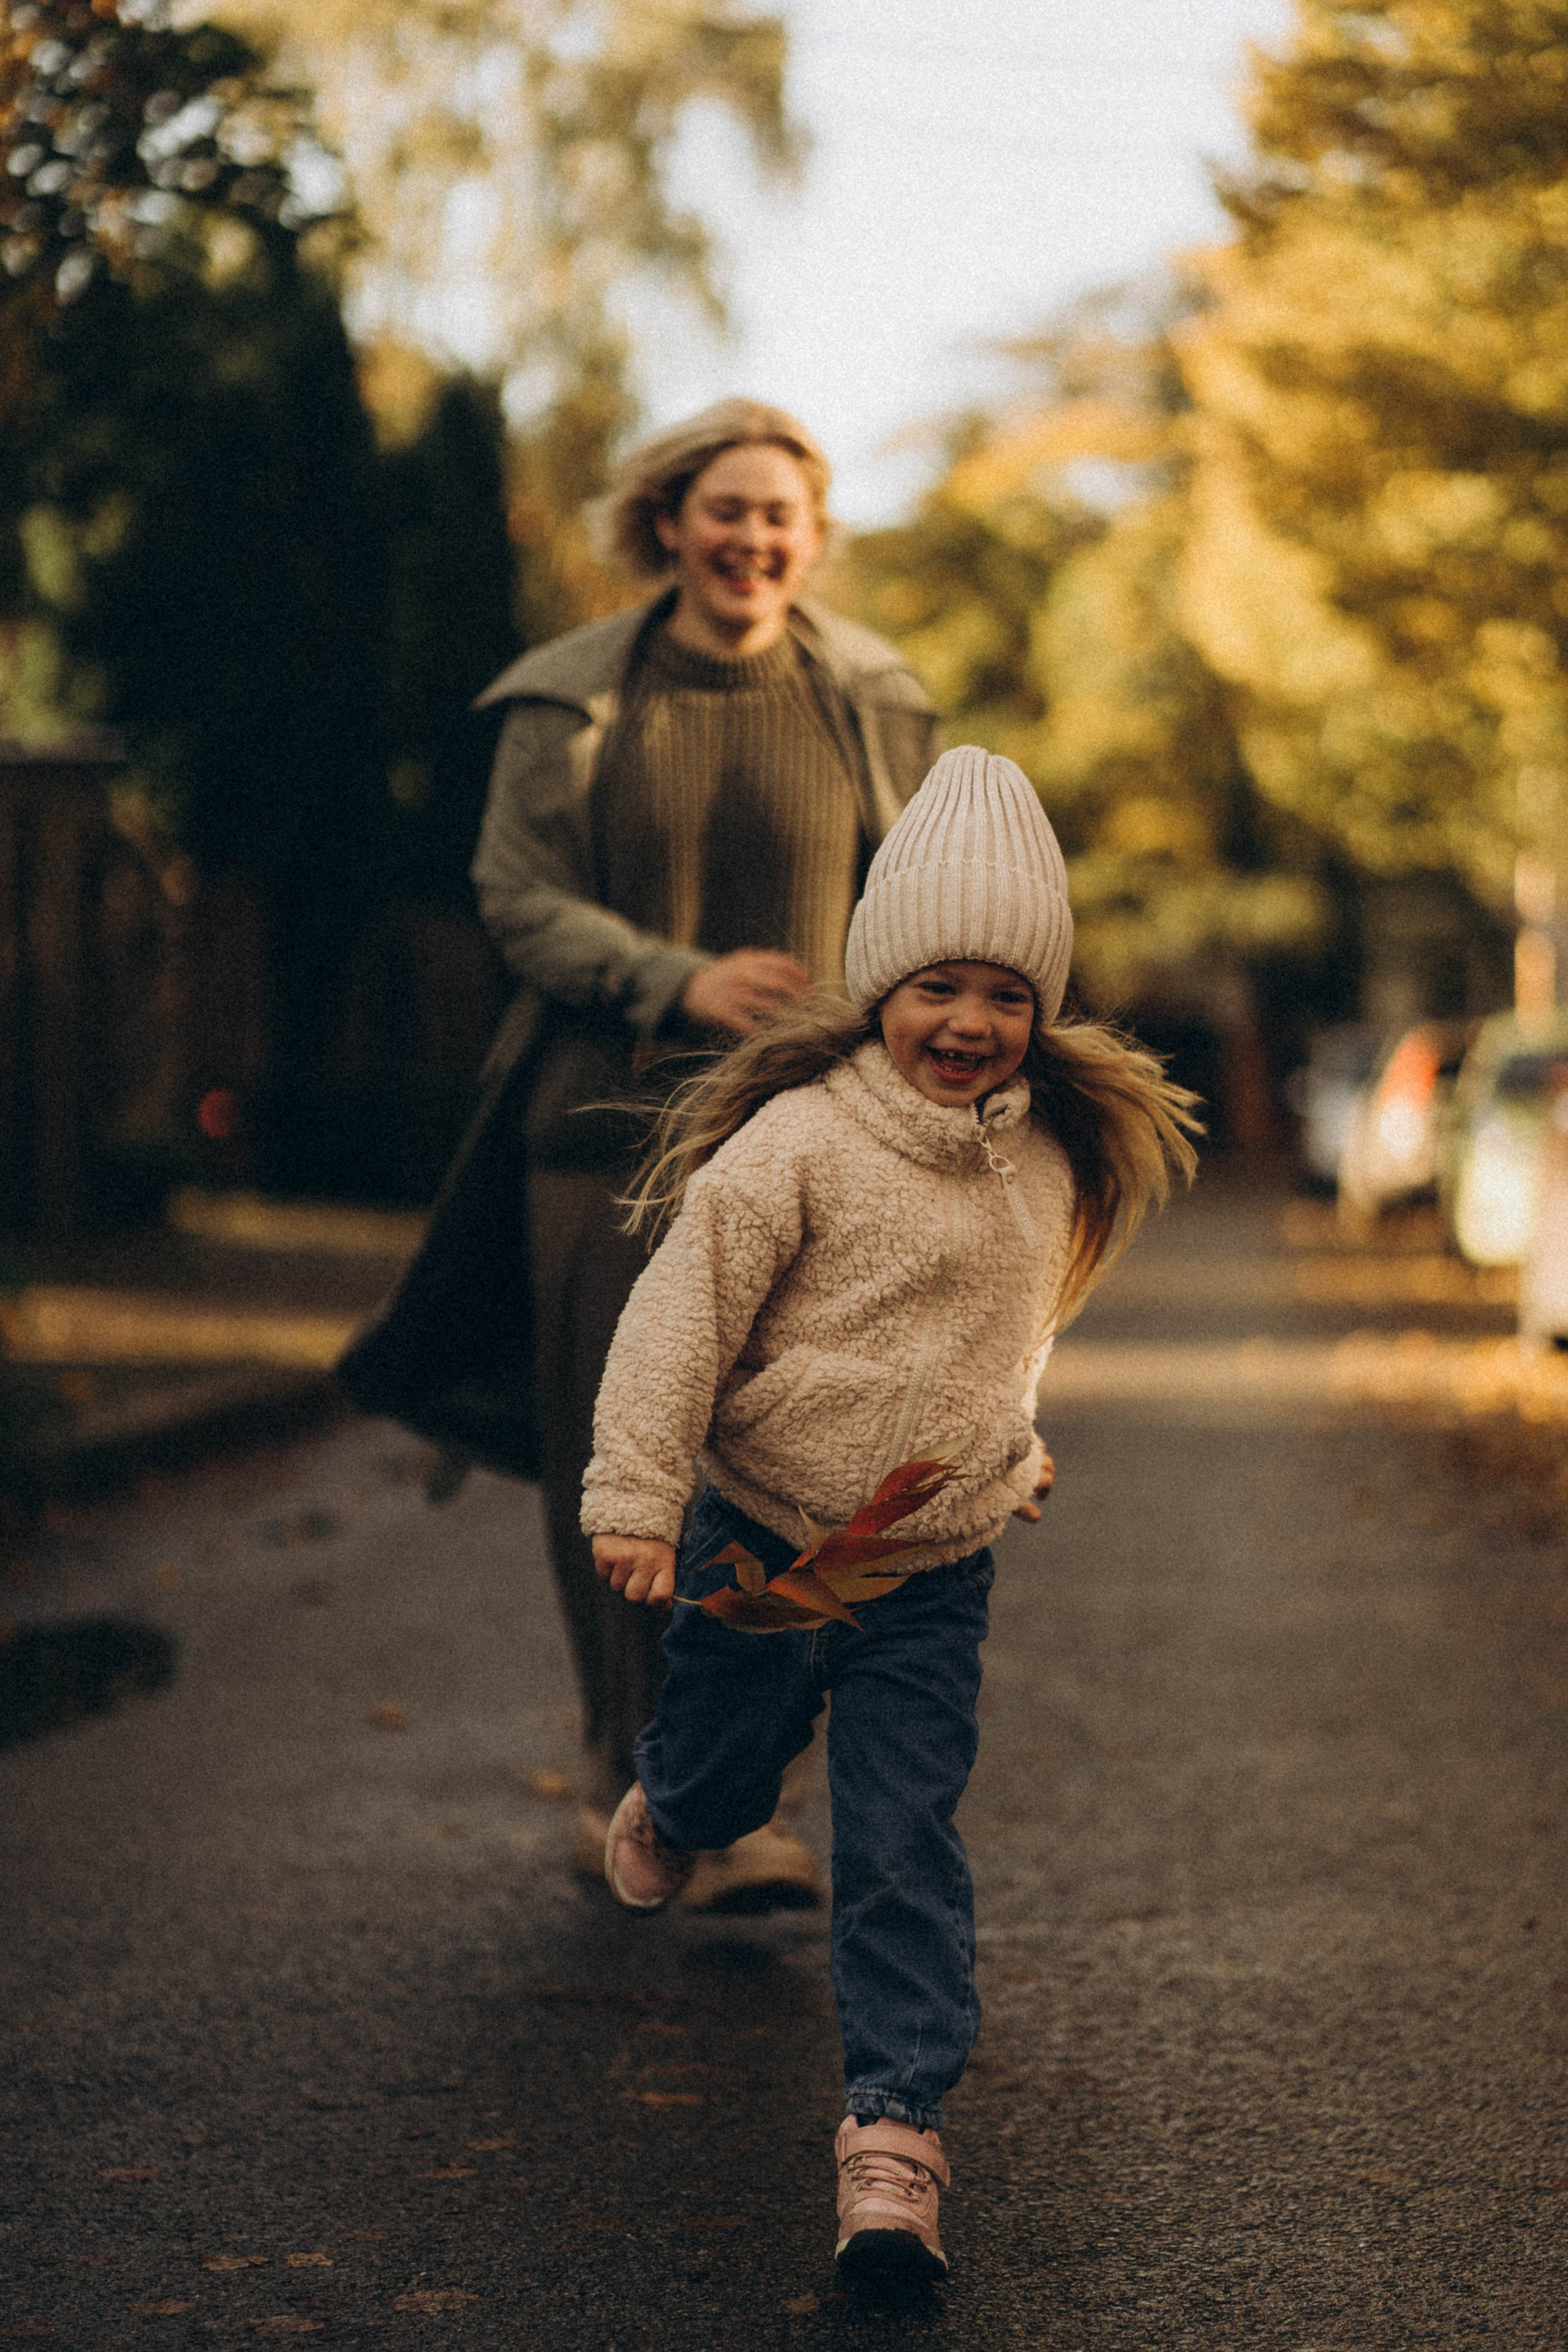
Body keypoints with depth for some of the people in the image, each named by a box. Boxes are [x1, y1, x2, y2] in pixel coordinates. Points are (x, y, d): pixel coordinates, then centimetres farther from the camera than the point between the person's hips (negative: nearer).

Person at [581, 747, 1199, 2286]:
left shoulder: (1054, 1158, 3)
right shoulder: (797, 1144, -16)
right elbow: (682, 1312, -17)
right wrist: (636, 1494, -21)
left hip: (929, 1580, 2)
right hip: (759, 1552, -2)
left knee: (902, 1845, -6)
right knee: (725, 1773, 19)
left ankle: (894, 2130, -5)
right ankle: (665, 1815, 57)